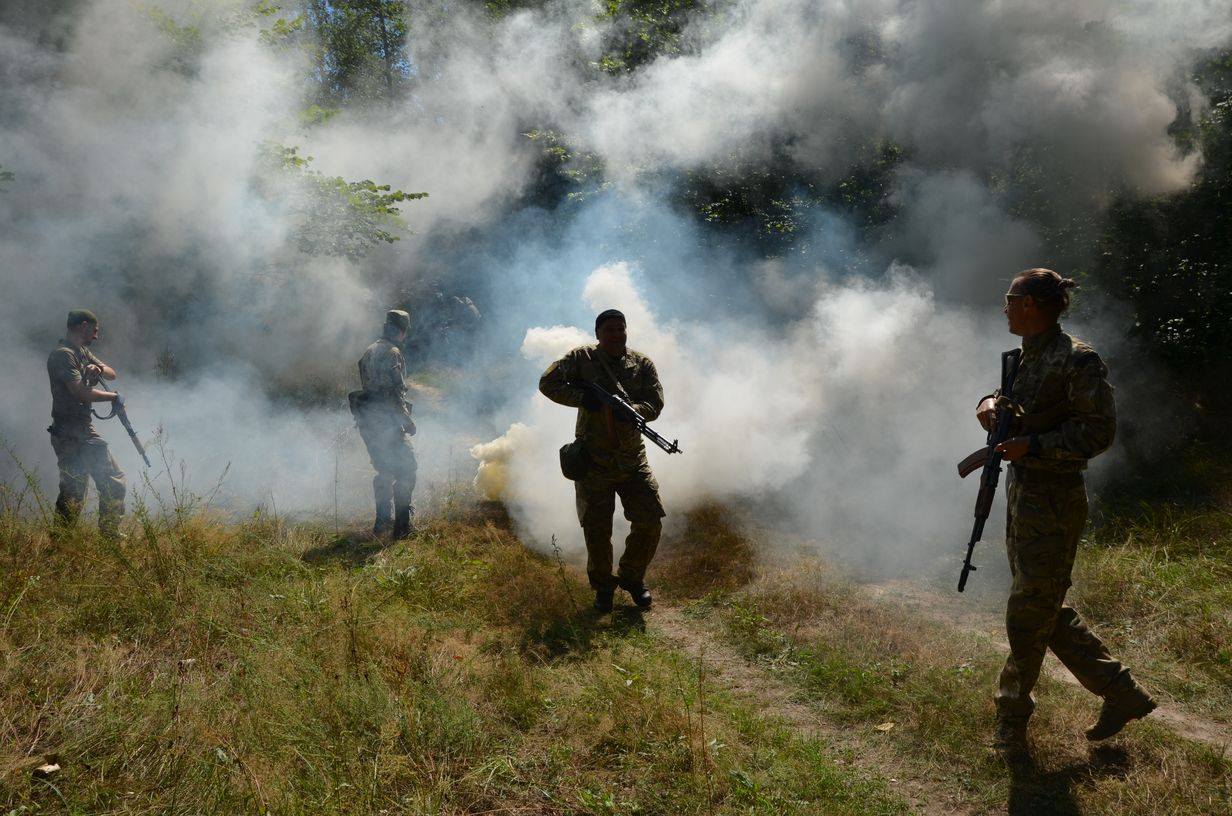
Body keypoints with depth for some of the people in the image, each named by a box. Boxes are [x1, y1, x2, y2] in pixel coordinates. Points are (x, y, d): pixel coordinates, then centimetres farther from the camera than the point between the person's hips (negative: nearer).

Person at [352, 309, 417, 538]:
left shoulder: (369, 352, 14)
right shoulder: (392, 353, -14)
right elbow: (394, 392, -20)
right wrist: (407, 420, -16)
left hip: (367, 422, 9)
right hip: (387, 422, -9)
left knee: (384, 471, 19)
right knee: (405, 472, -1)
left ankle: (383, 523, 24)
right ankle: (402, 527, -3)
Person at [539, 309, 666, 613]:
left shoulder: (642, 364, 2)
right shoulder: (582, 358, -2)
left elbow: (655, 405, -7)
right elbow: (547, 383, -9)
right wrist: (583, 398, -22)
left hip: (632, 459, 2)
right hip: (593, 461, -2)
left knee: (650, 523, -1)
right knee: (597, 531, 2)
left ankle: (632, 577, 23)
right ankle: (603, 586, 24)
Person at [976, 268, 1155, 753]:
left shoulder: (1077, 361, -15)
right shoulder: (1028, 357, 12)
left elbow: (1100, 431, -17)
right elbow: (1008, 415, 21)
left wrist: (1032, 445, -22)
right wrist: (992, 406, -2)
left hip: (1053, 503, -10)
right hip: (1022, 495, 10)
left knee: (1028, 617, 1)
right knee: (1048, 613, 16)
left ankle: (1011, 725, 15)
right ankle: (1122, 695, 28)